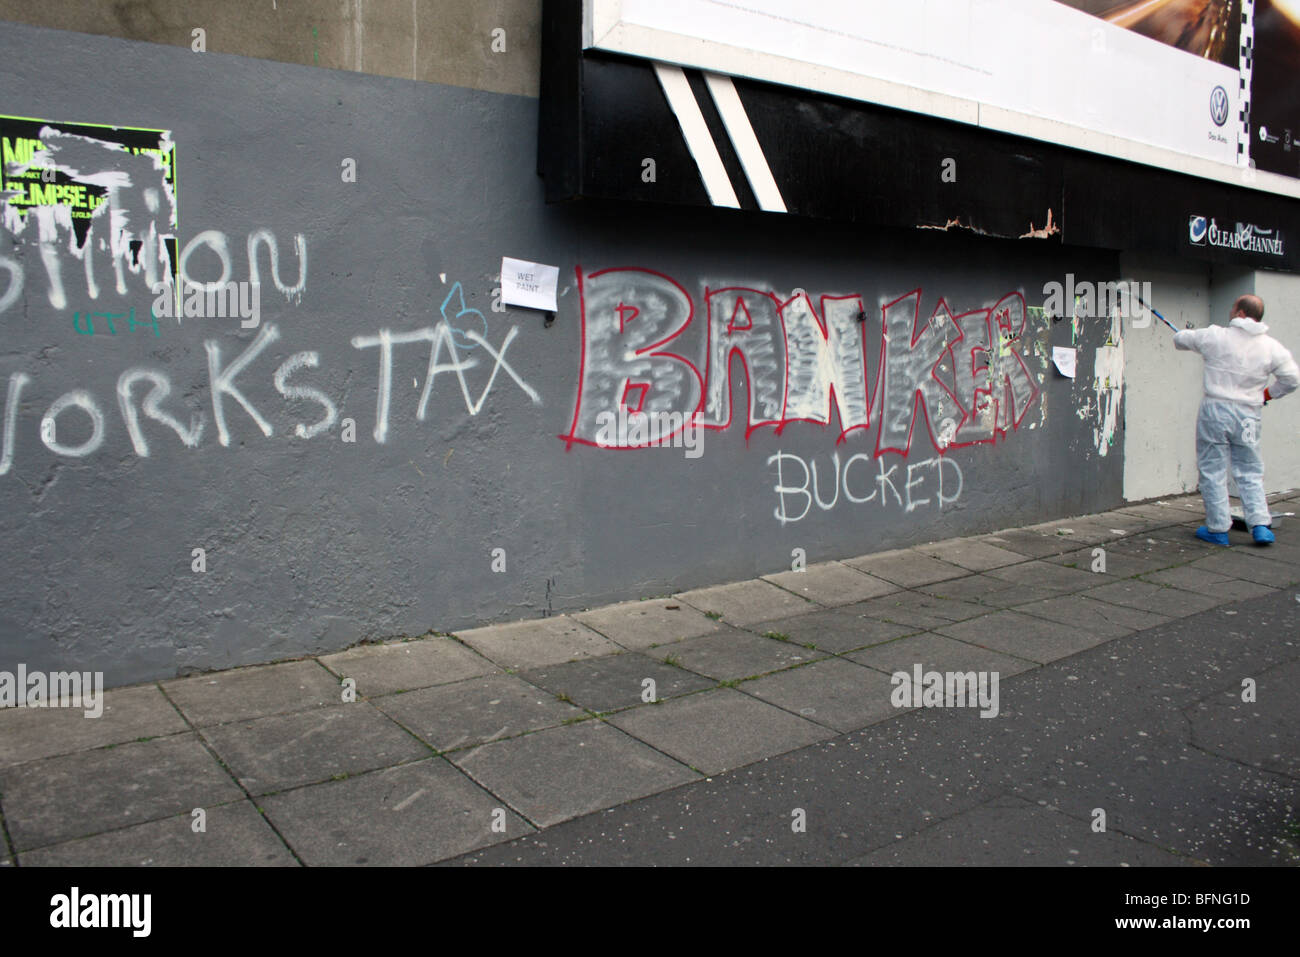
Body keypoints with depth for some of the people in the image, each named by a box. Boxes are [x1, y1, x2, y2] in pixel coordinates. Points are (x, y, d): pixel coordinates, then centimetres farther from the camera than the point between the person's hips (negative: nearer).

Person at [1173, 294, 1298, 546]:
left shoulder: (1215, 336, -4)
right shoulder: (1272, 347, 2)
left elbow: (1179, 339, 10)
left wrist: (1184, 335, 35)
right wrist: (1268, 393, 21)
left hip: (1214, 410, -2)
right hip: (1247, 414, 3)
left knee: (1213, 471, 4)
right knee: (1250, 472, 13)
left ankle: (1218, 529, 7)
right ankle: (1261, 524, 6)